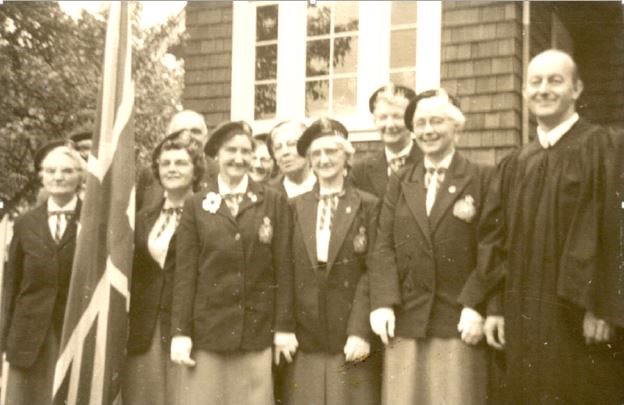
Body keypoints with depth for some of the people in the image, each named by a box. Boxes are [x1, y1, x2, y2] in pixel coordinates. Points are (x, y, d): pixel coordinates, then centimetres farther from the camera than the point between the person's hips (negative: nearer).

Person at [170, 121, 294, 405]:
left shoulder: (274, 202, 5)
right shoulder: (196, 206, 6)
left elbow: (283, 267, 3)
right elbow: (185, 272, 3)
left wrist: (284, 326, -1)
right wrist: (180, 332, -3)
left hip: (257, 331, 0)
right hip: (206, 330, 0)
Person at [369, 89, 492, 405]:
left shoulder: (481, 179, 2)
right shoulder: (399, 182, 14)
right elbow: (383, 248, 6)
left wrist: (478, 308, -12)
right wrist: (382, 303, -6)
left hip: (460, 321, -3)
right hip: (405, 320, 3)